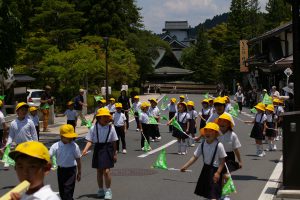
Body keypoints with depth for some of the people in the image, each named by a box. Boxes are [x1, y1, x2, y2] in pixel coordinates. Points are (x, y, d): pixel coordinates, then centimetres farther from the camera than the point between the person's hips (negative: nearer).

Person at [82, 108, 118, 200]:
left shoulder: (111, 128, -3)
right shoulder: (93, 128, -3)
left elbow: (113, 142, 3)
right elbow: (90, 141, -4)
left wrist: (114, 154, 5)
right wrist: (85, 150, -19)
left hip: (107, 150, -1)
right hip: (98, 149, 1)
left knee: (106, 171, -8)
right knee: (99, 171, 12)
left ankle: (108, 190, 6)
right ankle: (101, 190, 28)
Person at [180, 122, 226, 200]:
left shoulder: (219, 145, -19)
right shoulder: (202, 145, -3)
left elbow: (222, 160, -14)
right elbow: (195, 157, -2)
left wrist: (218, 172, -19)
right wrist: (185, 166, -10)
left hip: (215, 170, -6)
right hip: (206, 169, 6)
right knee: (205, 191, 20)